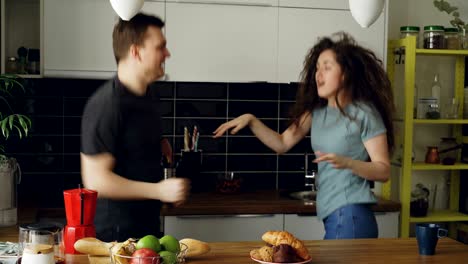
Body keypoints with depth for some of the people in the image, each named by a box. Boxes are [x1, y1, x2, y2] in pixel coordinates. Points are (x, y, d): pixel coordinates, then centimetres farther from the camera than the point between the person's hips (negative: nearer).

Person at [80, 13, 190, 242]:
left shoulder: (149, 94, 7)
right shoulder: (106, 104, -21)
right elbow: (96, 180, -23)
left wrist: (162, 147, 7)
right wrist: (160, 190, -23)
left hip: (148, 223, 9)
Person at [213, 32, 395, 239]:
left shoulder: (364, 113, -9)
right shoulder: (317, 111, 12)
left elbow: (383, 171, -10)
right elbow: (282, 144, 13)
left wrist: (346, 163, -26)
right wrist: (251, 120, 1)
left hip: (350, 217, -7)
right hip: (334, 216, 7)